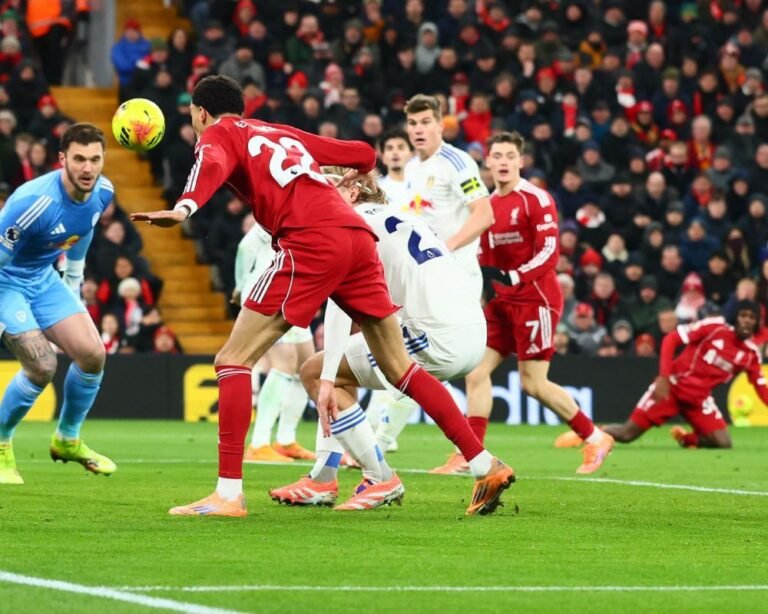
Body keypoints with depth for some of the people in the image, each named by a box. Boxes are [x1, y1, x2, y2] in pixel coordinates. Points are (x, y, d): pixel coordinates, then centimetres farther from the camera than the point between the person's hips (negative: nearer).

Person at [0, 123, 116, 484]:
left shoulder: (102, 193, -9)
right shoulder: (33, 202, -33)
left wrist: (73, 287, 22)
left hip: (43, 279, 7)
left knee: (92, 354, -4)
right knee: (42, 366, -20)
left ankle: (67, 440, 20)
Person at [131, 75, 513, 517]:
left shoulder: (219, 134, 14)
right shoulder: (285, 134, 32)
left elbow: (212, 165, -11)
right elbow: (364, 155, 37)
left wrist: (183, 209, -31)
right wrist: (358, 172, 62)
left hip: (311, 242, -7)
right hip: (359, 235, 7)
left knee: (233, 360, -1)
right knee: (400, 367, 14)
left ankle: (229, 494, -10)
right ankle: (486, 466, 9)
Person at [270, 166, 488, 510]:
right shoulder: (395, 219, 26)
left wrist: (327, 377, -18)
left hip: (439, 339, -9)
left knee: (314, 372, 2)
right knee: (339, 372, 25)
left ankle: (381, 480, 1)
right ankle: (322, 480, 21)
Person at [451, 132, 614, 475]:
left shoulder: (536, 199, -10)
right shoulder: (488, 205, 13)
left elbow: (549, 252, -19)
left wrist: (511, 278, -29)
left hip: (535, 298, -7)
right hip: (502, 302, 8)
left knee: (533, 383, -6)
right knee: (477, 371, -3)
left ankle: (595, 439, 10)